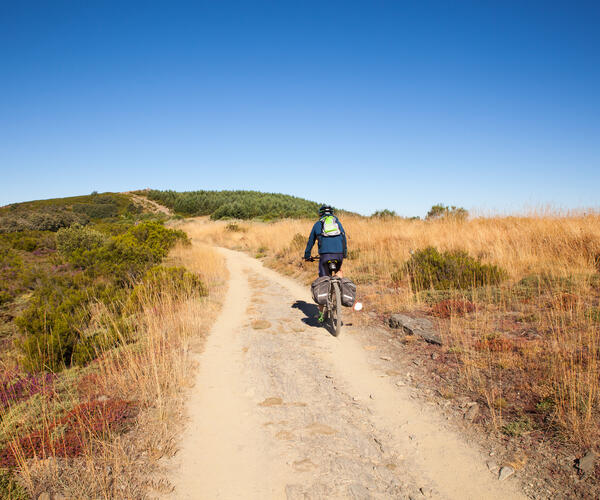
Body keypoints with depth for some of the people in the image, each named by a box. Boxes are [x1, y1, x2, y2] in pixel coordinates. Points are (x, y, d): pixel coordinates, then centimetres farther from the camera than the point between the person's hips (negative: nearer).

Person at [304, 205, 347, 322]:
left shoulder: (317, 224, 18)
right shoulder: (337, 222, 22)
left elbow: (311, 241, 24)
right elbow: (344, 238, 27)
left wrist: (307, 256, 37)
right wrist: (345, 253, 40)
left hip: (325, 254, -2)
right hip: (339, 254, 2)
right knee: (339, 270, 35)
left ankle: (321, 313, 8)